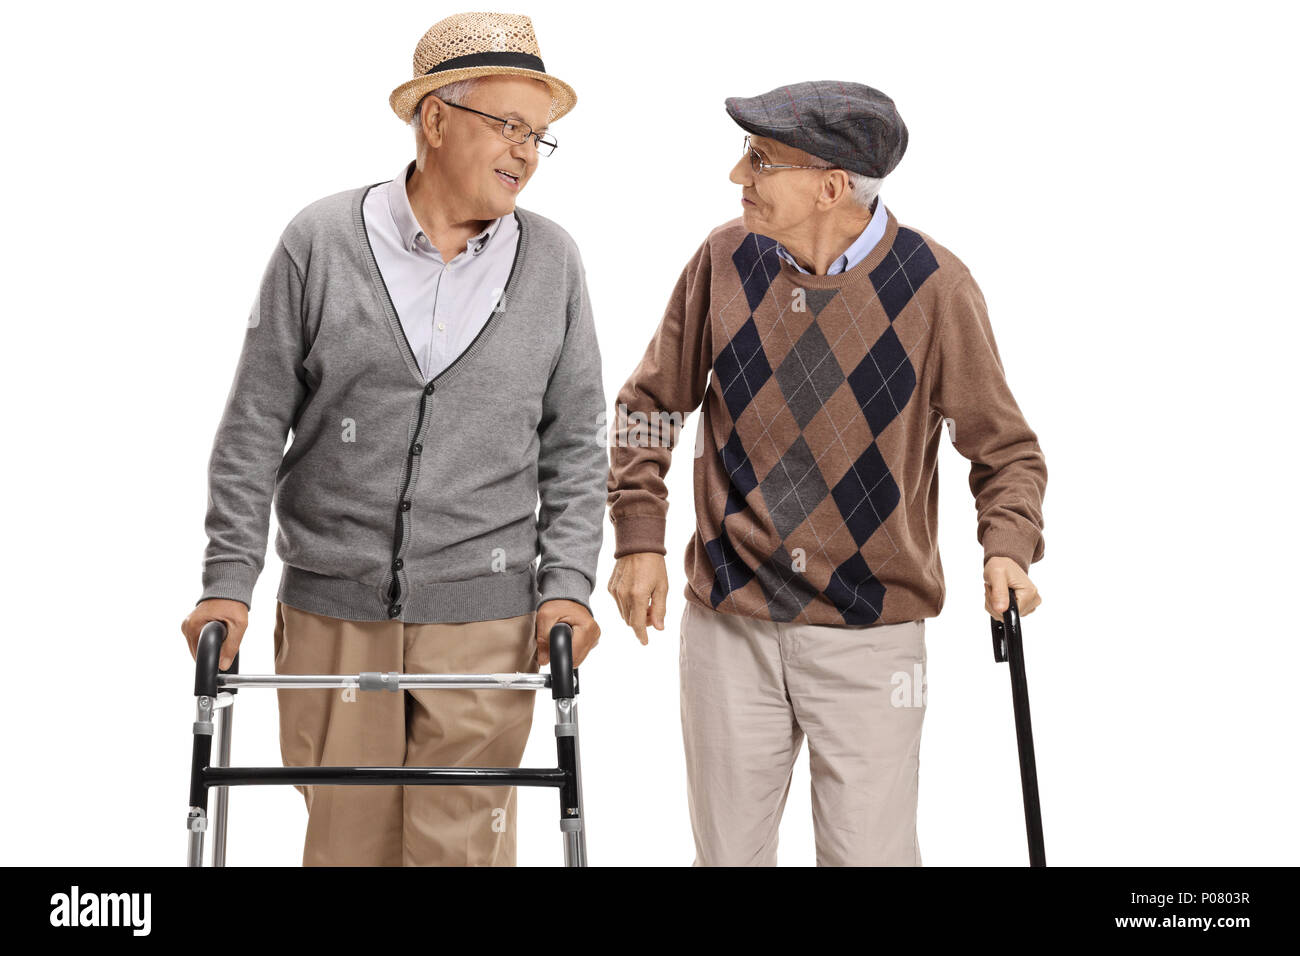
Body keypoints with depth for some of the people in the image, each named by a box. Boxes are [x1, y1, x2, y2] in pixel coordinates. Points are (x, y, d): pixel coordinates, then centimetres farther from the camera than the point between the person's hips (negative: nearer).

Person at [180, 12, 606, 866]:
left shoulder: (552, 261, 3)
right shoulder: (320, 242, -1)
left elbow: (573, 445, 6)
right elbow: (255, 428, 1)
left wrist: (567, 585, -2)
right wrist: (228, 581, -2)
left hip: (484, 617, 0)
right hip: (331, 614, 0)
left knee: (461, 844, 4)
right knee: (345, 837, 11)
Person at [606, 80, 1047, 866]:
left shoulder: (934, 285, -10)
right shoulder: (726, 259, -2)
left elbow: (1005, 447, 0)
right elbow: (652, 403, 10)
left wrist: (1008, 547, -17)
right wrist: (639, 538, 3)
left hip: (871, 635, -2)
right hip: (728, 626, 3)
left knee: (870, 852, 5)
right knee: (729, 851, 14)